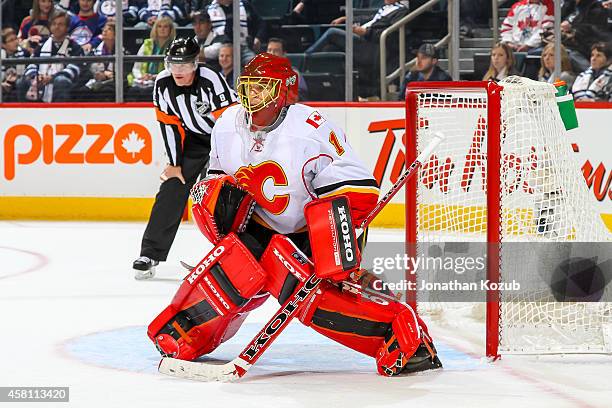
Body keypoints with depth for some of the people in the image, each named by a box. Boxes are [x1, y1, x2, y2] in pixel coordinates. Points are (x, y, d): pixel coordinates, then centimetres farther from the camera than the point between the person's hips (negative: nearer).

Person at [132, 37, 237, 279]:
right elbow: (170, 124, -5)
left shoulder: (211, 81, -29)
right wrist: (175, 163, -7)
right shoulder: (163, 84, -13)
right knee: (171, 189, -5)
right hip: (193, 138, 4)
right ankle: (151, 254, -2)